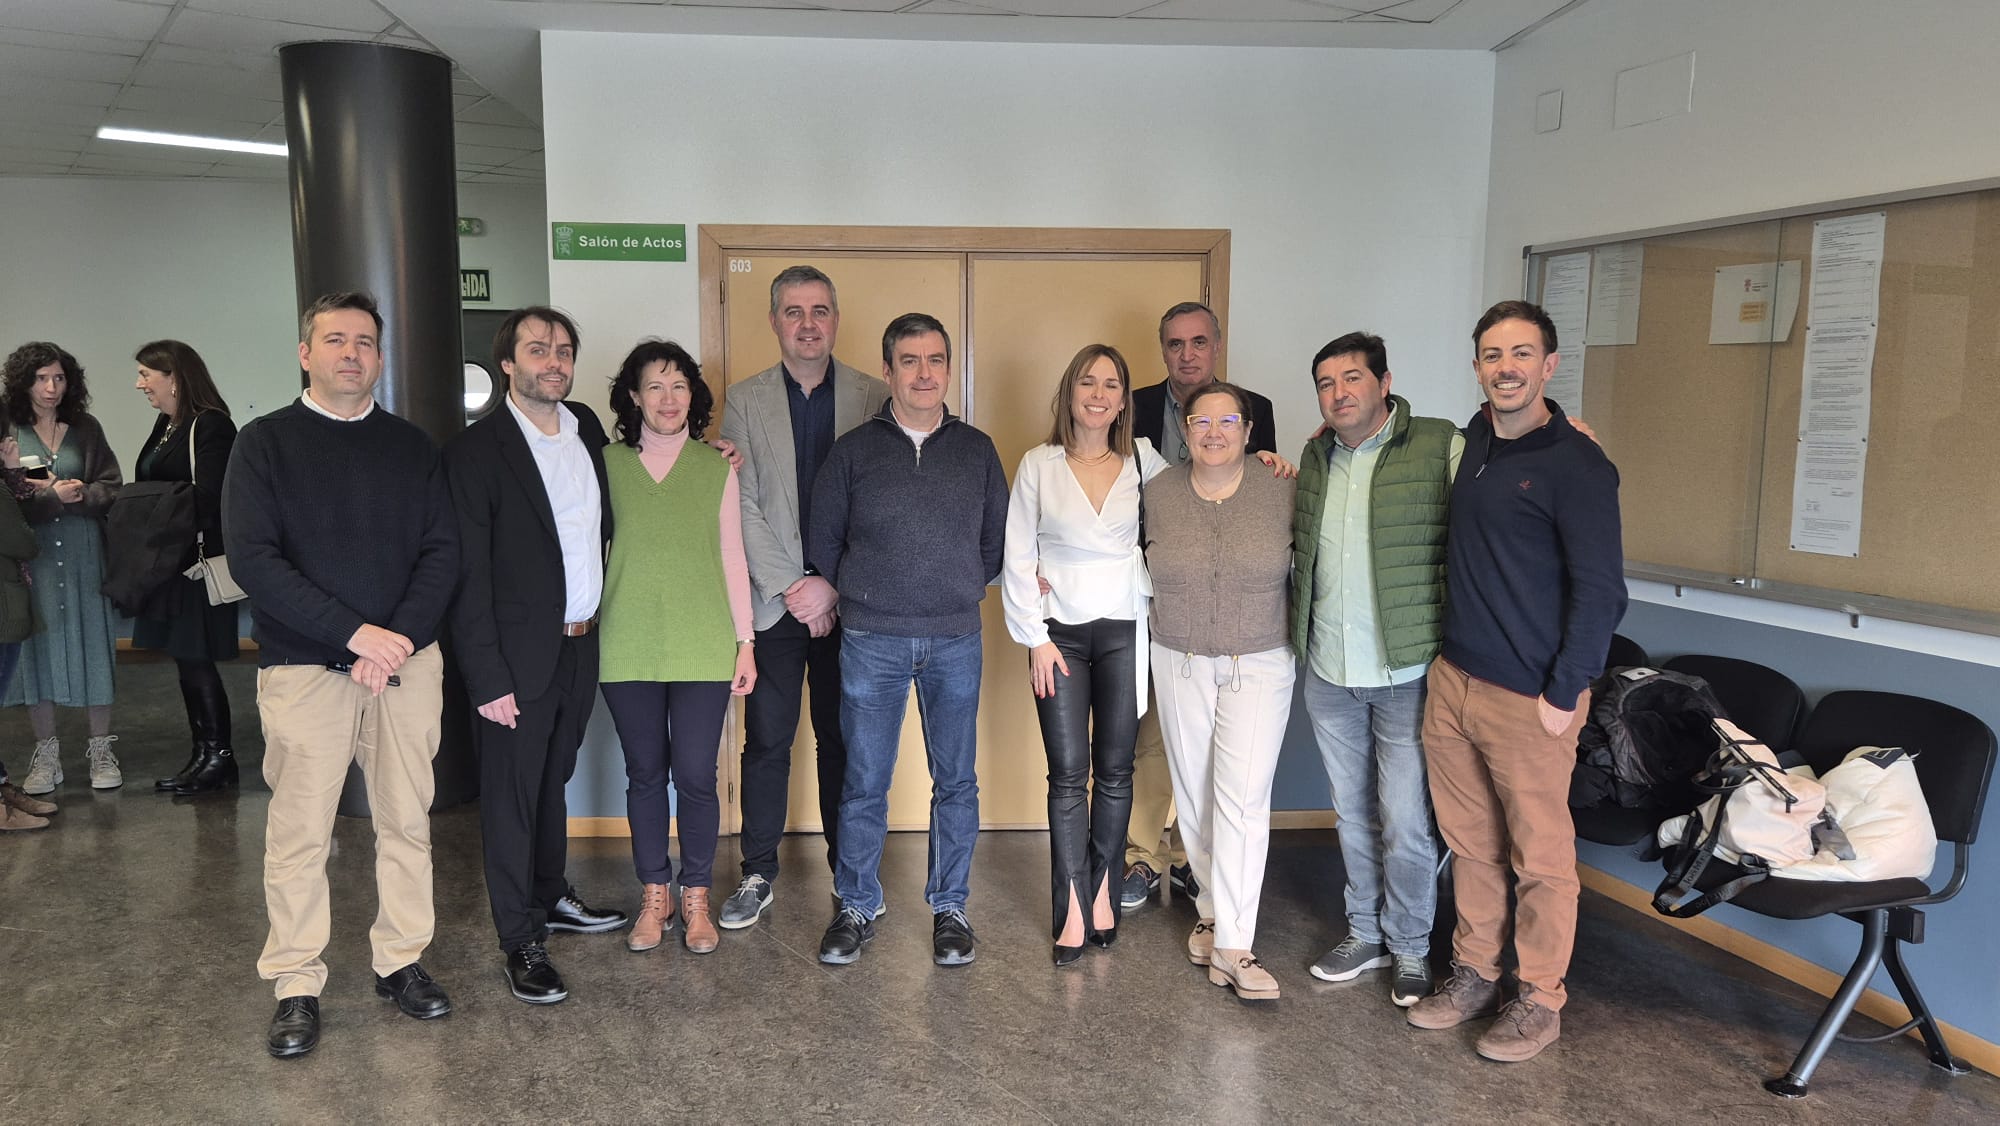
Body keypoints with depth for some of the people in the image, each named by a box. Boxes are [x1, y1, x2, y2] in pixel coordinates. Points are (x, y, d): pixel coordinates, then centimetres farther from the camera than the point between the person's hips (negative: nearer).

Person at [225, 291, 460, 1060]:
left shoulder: (411, 447, 10)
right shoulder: (266, 443, 1)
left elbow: (443, 550, 4)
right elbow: (252, 558, -9)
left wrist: (403, 636, -12)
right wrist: (357, 633, -17)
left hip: (407, 662, 3)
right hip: (305, 669, -2)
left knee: (407, 822, 8)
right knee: (300, 832, 2)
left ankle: (401, 961, 22)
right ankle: (297, 987, 14)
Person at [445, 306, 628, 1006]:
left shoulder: (589, 430, 5)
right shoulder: (476, 450, -12)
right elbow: (468, 576, -13)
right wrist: (487, 679, -16)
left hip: (580, 647, 6)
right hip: (519, 659, -6)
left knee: (553, 780, 21)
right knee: (511, 796, 6)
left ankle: (551, 898, 39)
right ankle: (520, 940, 18)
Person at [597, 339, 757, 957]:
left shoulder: (717, 468, 5)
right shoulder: (607, 464, 4)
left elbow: (732, 559, 6)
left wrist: (745, 641, 4)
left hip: (703, 647, -1)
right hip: (629, 645, 1)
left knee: (695, 775, 0)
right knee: (644, 773, 9)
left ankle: (696, 897, 17)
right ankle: (654, 895, 24)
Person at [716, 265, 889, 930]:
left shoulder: (873, 398, 2)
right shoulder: (745, 401, 4)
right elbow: (743, 507, -2)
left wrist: (832, 586, -9)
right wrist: (792, 587, -9)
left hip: (848, 599, 0)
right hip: (773, 598, 0)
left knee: (844, 739, 8)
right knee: (767, 743, 5)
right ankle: (758, 874, 19)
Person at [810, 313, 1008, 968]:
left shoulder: (977, 450, 6)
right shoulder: (854, 450, 2)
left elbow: (998, 538, 13)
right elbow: (823, 539, 9)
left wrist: (954, 591, 10)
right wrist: (863, 598, 11)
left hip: (956, 642, 1)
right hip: (871, 642, -1)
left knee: (956, 782, 8)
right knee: (864, 783, 4)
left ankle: (950, 908, 22)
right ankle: (857, 908, 20)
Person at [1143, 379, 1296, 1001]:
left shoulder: (1282, 492, -6)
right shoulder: (1158, 493, -1)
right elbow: (1146, 569, 13)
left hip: (1259, 666, -2)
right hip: (1180, 666, 2)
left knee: (1242, 801, -8)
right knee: (1194, 796, 9)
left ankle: (1232, 945, -4)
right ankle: (1212, 911, 27)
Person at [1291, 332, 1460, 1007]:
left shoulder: (1442, 448, -8)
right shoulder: (1315, 458, 10)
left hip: (1406, 673, -5)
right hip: (1328, 673, 6)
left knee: (1405, 821, 3)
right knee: (1352, 813, 17)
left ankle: (1410, 949, 22)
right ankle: (1366, 933, 33)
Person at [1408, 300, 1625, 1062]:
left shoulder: (1576, 464, -12)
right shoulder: (1469, 445, 9)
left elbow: (1600, 590, -13)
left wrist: (1564, 693, -13)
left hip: (1529, 698, -6)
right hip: (1452, 681, 6)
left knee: (1540, 856, 6)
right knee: (1470, 843, 15)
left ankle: (1540, 1001, 20)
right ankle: (1474, 973, 30)